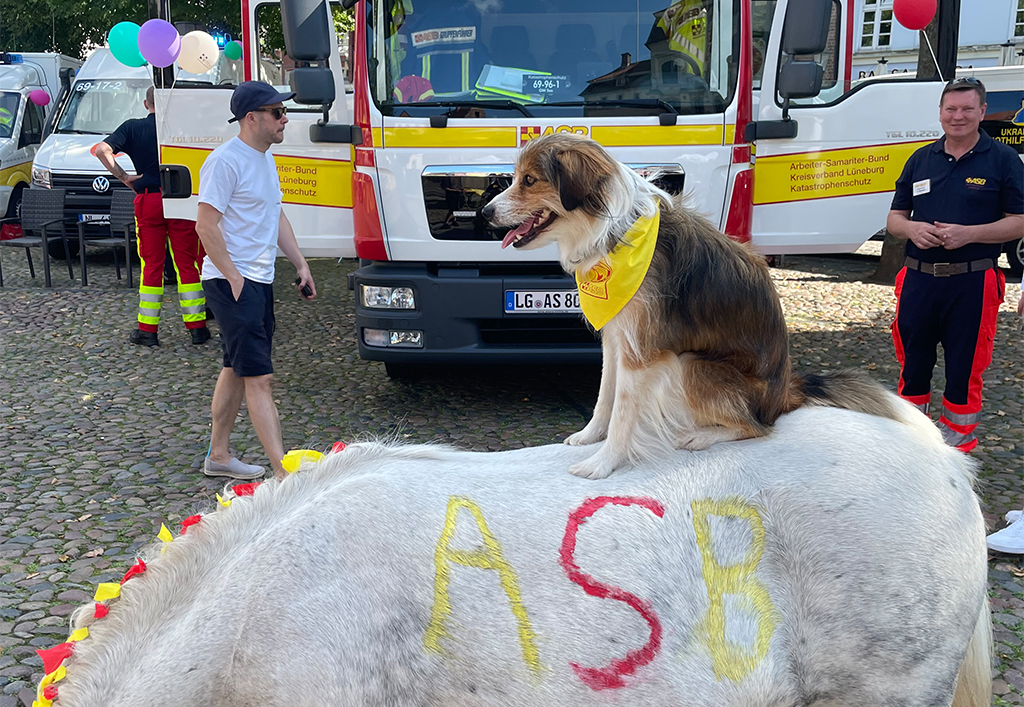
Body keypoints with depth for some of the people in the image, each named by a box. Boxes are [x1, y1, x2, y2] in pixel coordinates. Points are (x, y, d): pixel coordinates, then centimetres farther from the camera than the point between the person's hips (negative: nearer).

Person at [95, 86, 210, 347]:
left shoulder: (133, 127, 3)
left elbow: (102, 150, -7)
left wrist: (123, 177, -2)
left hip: (148, 201, 0)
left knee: (151, 266, 7)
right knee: (187, 263, 5)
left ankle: (147, 330, 9)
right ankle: (197, 327, 7)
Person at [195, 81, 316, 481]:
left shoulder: (265, 157, 15)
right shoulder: (225, 161, -16)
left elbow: (276, 216, 23)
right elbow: (207, 226, -19)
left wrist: (301, 265, 17)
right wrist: (234, 278, -20)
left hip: (260, 281, 10)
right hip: (232, 282, -10)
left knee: (236, 369, 16)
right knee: (259, 377, -12)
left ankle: (218, 456, 27)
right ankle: (284, 471, -12)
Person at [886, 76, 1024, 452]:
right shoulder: (921, 160, 11)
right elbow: (894, 219, 13)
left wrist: (968, 233, -17)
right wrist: (912, 229, -10)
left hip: (972, 282, -3)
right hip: (918, 279, 4)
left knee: (965, 367, 3)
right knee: (913, 363, 11)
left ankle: (956, 442, 17)